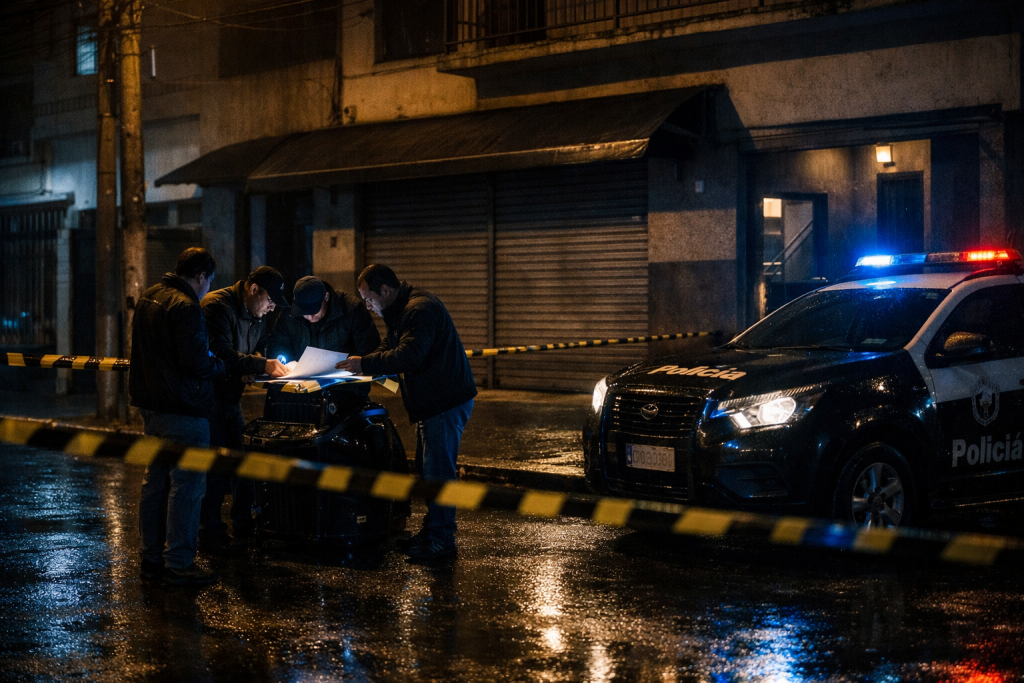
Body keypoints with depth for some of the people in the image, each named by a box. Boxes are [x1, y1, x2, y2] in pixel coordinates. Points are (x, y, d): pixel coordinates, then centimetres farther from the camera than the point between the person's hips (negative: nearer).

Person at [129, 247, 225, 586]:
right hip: (182, 408, -10)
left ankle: (151, 557, 23)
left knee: (155, 481, 16)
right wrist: (221, 365, -3)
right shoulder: (185, 307, -18)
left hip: (150, 404, 10)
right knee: (186, 485, -3)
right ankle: (179, 564, 0)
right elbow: (196, 363, -23)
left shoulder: (147, 298, 12)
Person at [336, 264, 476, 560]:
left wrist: (365, 364, -23)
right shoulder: (401, 311, 17)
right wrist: (359, 363, 5)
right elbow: (389, 349, 21)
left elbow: (408, 356, -28)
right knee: (427, 469, 15)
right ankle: (432, 529, 24)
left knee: (438, 470, -8)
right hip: (432, 401, 11)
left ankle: (441, 540, -4)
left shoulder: (420, 309, -19)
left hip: (446, 401, -11)